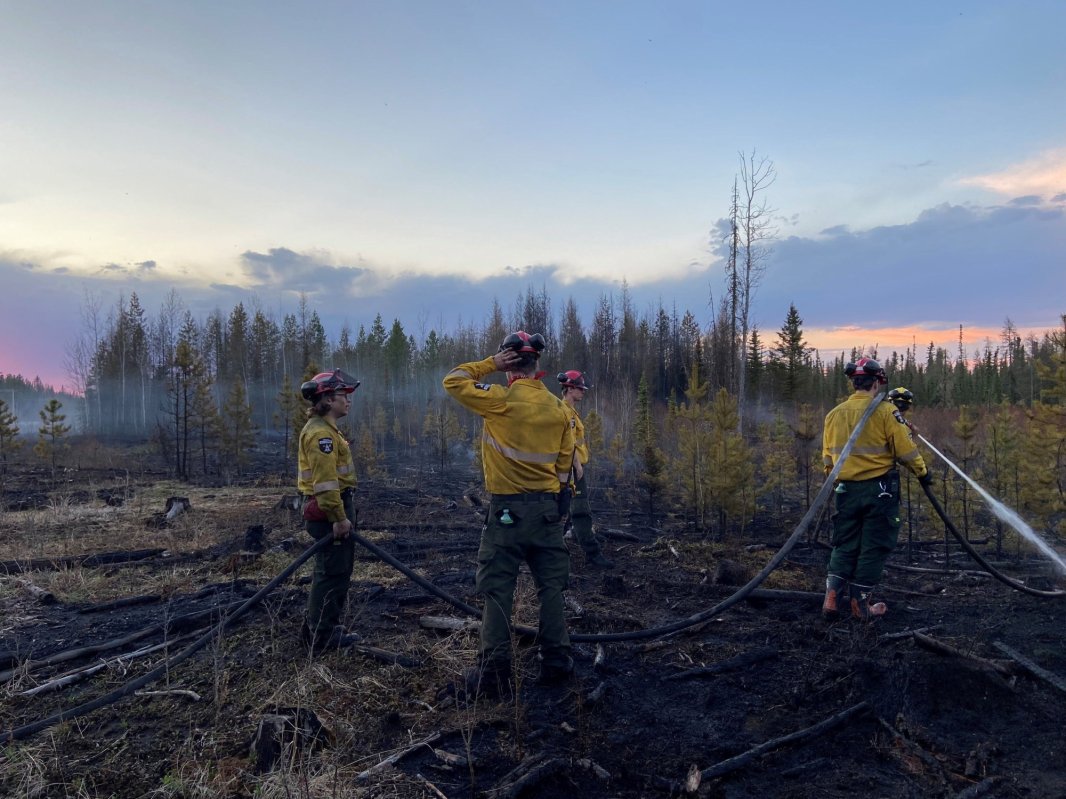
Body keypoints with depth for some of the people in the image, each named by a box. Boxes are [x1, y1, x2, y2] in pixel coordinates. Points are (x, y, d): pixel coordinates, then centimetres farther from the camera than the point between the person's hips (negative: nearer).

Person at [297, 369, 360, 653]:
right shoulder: (321, 433, -19)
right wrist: (339, 517, -22)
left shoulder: (323, 428, 16)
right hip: (328, 510, -11)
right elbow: (325, 480, -25)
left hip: (327, 508, 11)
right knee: (333, 573, -2)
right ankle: (322, 637, 8)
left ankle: (317, 630, 29)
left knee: (333, 571, 18)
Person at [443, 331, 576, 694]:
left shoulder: (501, 399, -13)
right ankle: (556, 663, 22)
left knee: (497, 590, 4)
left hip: (507, 509, -4)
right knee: (551, 587, 14)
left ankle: (494, 673, 8)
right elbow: (565, 462, 7)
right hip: (548, 508, 5)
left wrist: (491, 363, -1)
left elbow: (452, 381, -4)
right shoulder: (558, 407, 2)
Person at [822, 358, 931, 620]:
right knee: (873, 548, 6)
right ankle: (861, 604, 11)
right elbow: (905, 449, -9)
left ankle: (833, 597, 4)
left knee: (845, 545, 14)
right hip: (879, 489, -4)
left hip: (846, 489, 4)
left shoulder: (834, 414, 4)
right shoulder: (884, 411, -10)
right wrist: (922, 472, 8)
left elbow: (828, 457, 10)